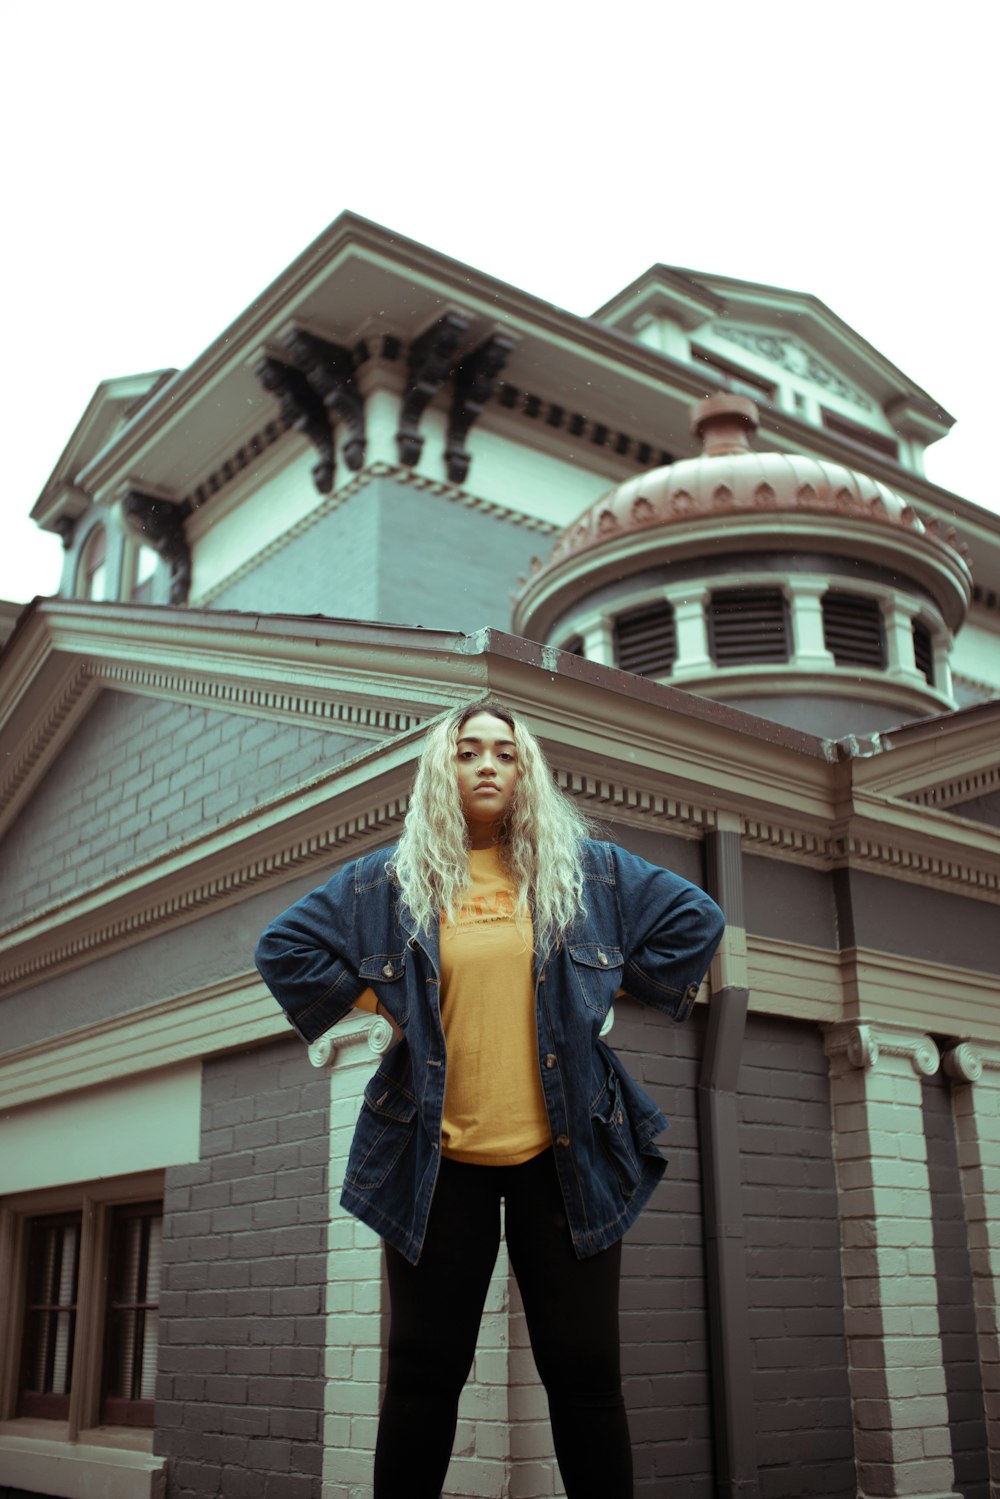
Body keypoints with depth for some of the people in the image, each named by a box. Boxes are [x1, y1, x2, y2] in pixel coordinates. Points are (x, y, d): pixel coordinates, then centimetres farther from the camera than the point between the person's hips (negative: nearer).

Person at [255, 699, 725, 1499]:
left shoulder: (587, 870, 6)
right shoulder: (389, 881, 4)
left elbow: (696, 919, 12)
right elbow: (286, 946, 9)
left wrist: (606, 995, 7)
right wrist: (385, 1009, 4)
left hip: (563, 1153, 1)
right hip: (439, 1159, 0)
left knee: (584, 1371, 6)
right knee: (425, 1373, 7)